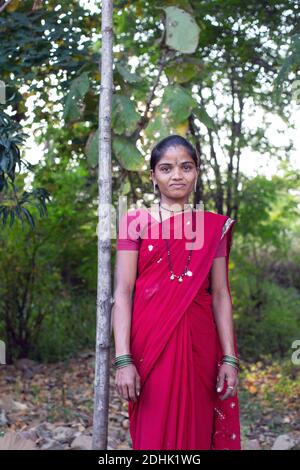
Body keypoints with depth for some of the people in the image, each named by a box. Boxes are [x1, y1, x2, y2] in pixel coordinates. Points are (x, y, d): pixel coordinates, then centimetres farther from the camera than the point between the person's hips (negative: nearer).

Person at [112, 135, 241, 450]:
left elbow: (219, 295, 6)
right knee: (153, 435, 4)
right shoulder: (136, 221, 2)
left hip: (199, 344, 2)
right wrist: (123, 359, -15)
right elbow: (122, 292, -5)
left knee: (196, 432, 9)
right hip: (149, 342, -2)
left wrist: (229, 359, -2)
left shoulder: (214, 226, 8)